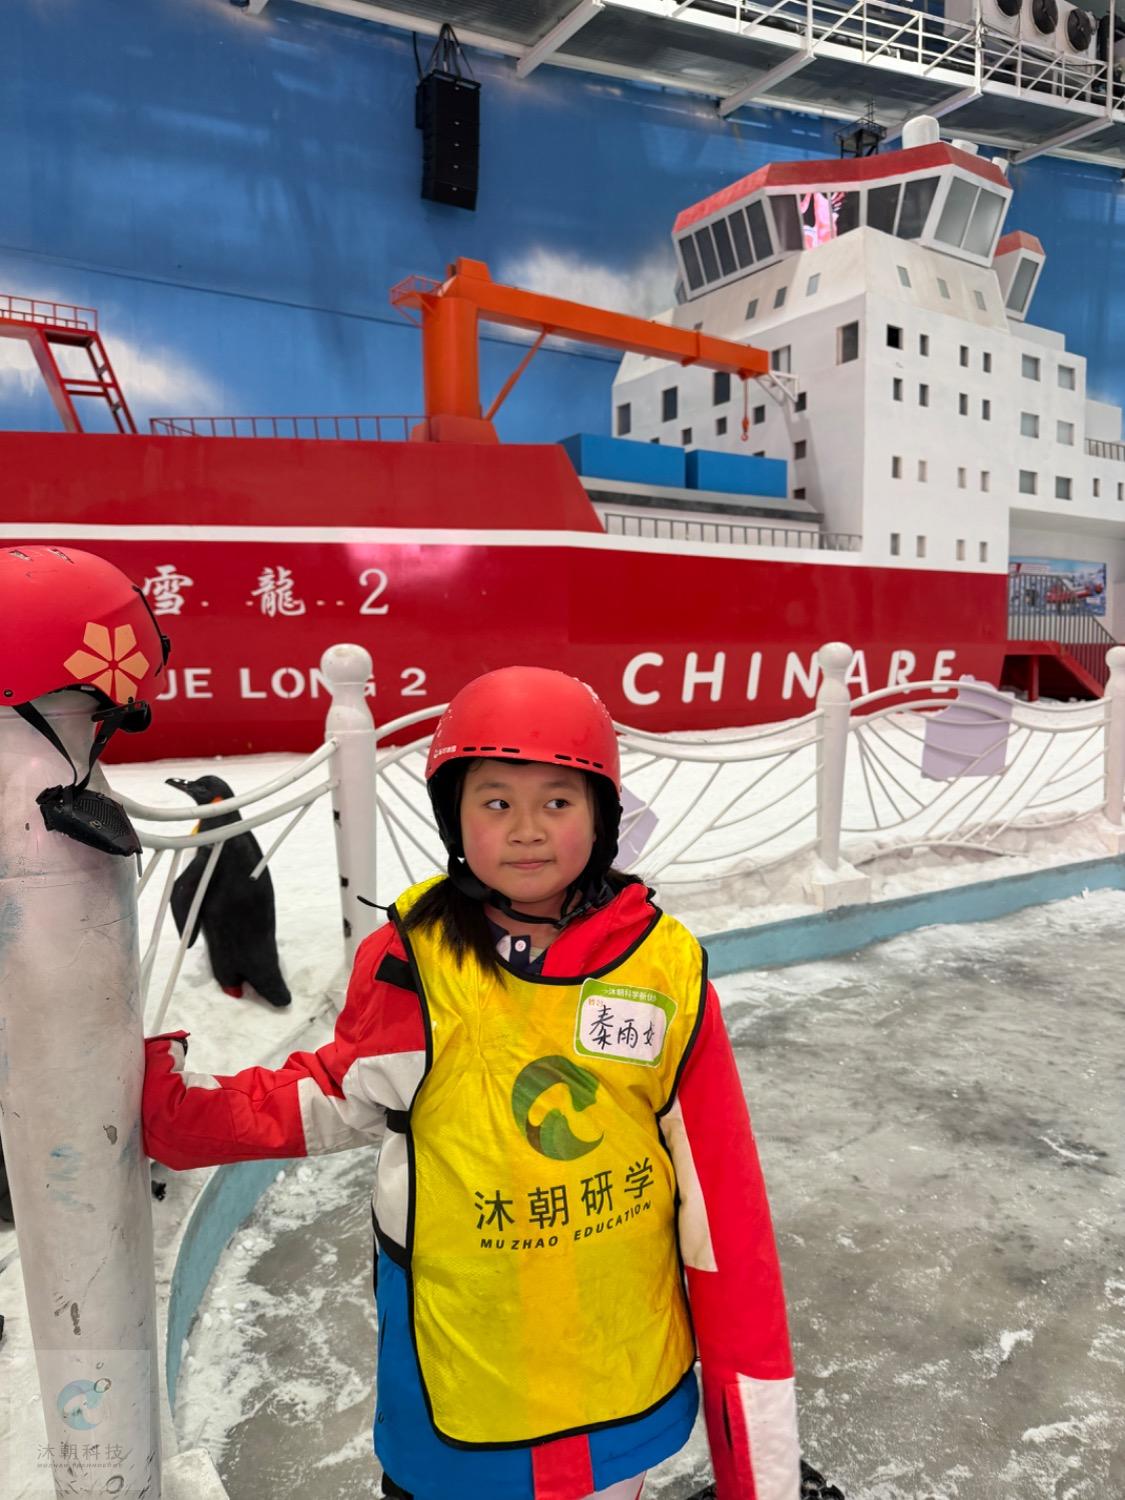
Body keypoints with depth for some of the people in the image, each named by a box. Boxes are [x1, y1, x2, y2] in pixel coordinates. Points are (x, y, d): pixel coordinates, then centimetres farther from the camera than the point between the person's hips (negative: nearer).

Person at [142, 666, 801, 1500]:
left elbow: (720, 1190, -9)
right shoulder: (414, 965, -17)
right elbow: (335, 1100, -1)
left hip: (626, 1368, 1)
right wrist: (176, 1104, -14)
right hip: (458, 1366, -1)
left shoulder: (665, 969, -15)